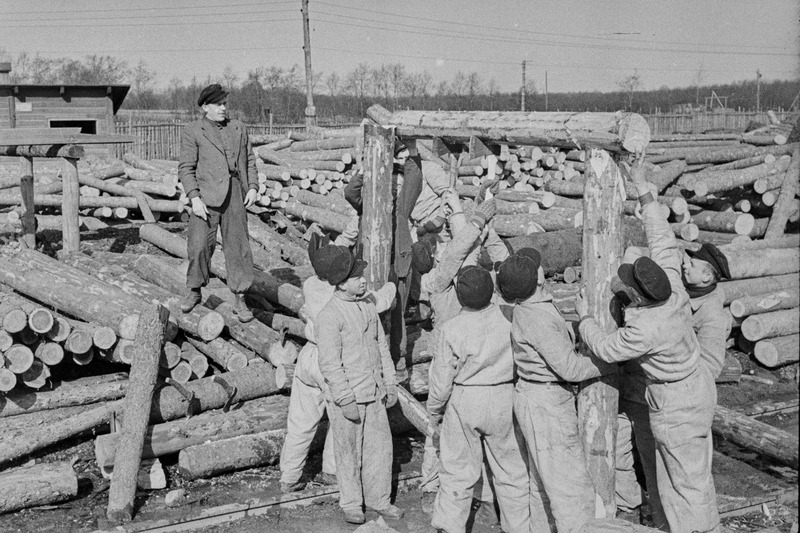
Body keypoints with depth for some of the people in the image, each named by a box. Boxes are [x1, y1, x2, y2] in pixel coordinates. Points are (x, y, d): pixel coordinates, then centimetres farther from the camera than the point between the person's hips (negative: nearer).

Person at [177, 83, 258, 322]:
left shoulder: (238, 128, 17)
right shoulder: (192, 131, 4)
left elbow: (249, 161, 19)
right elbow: (186, 168, -2)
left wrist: (253, 187, 4)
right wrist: (194, 198, -12)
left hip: (235, 193, 3)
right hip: (206, 194, -3)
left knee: (238, 246, 2)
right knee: (199, 244, -7)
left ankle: (239, 300, 9)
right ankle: (194, 291, 15)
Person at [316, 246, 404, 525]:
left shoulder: (368, 306, 6)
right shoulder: (329, 316, -17)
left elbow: (382, 346, 14)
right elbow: (330, 363, -19)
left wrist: (390, 384, 13)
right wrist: (346, 401, -18)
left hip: (374, 394, 6)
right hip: (345, 396, -6)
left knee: (380, 446, 11)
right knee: (349, 452, 8)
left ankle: (378, 499, 27)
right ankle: (351, 504, 24)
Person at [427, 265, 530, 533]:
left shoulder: (452, 329, -14)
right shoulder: (509, 316, -11)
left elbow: (442, 378, -8)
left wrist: (434, 409, 8)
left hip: (464, 403, -1)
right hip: (504, 400, 1)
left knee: (457, 470, 10)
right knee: (511, 470, 14)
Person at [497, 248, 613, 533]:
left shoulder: (526, 307, 4)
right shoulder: (538, 318, -25)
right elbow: (570, 368, -22)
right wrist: (612, 361, -11)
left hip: (536, 399, 10)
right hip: (547, 405, -10)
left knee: (543, 479, 20)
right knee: (571, 485, -3)